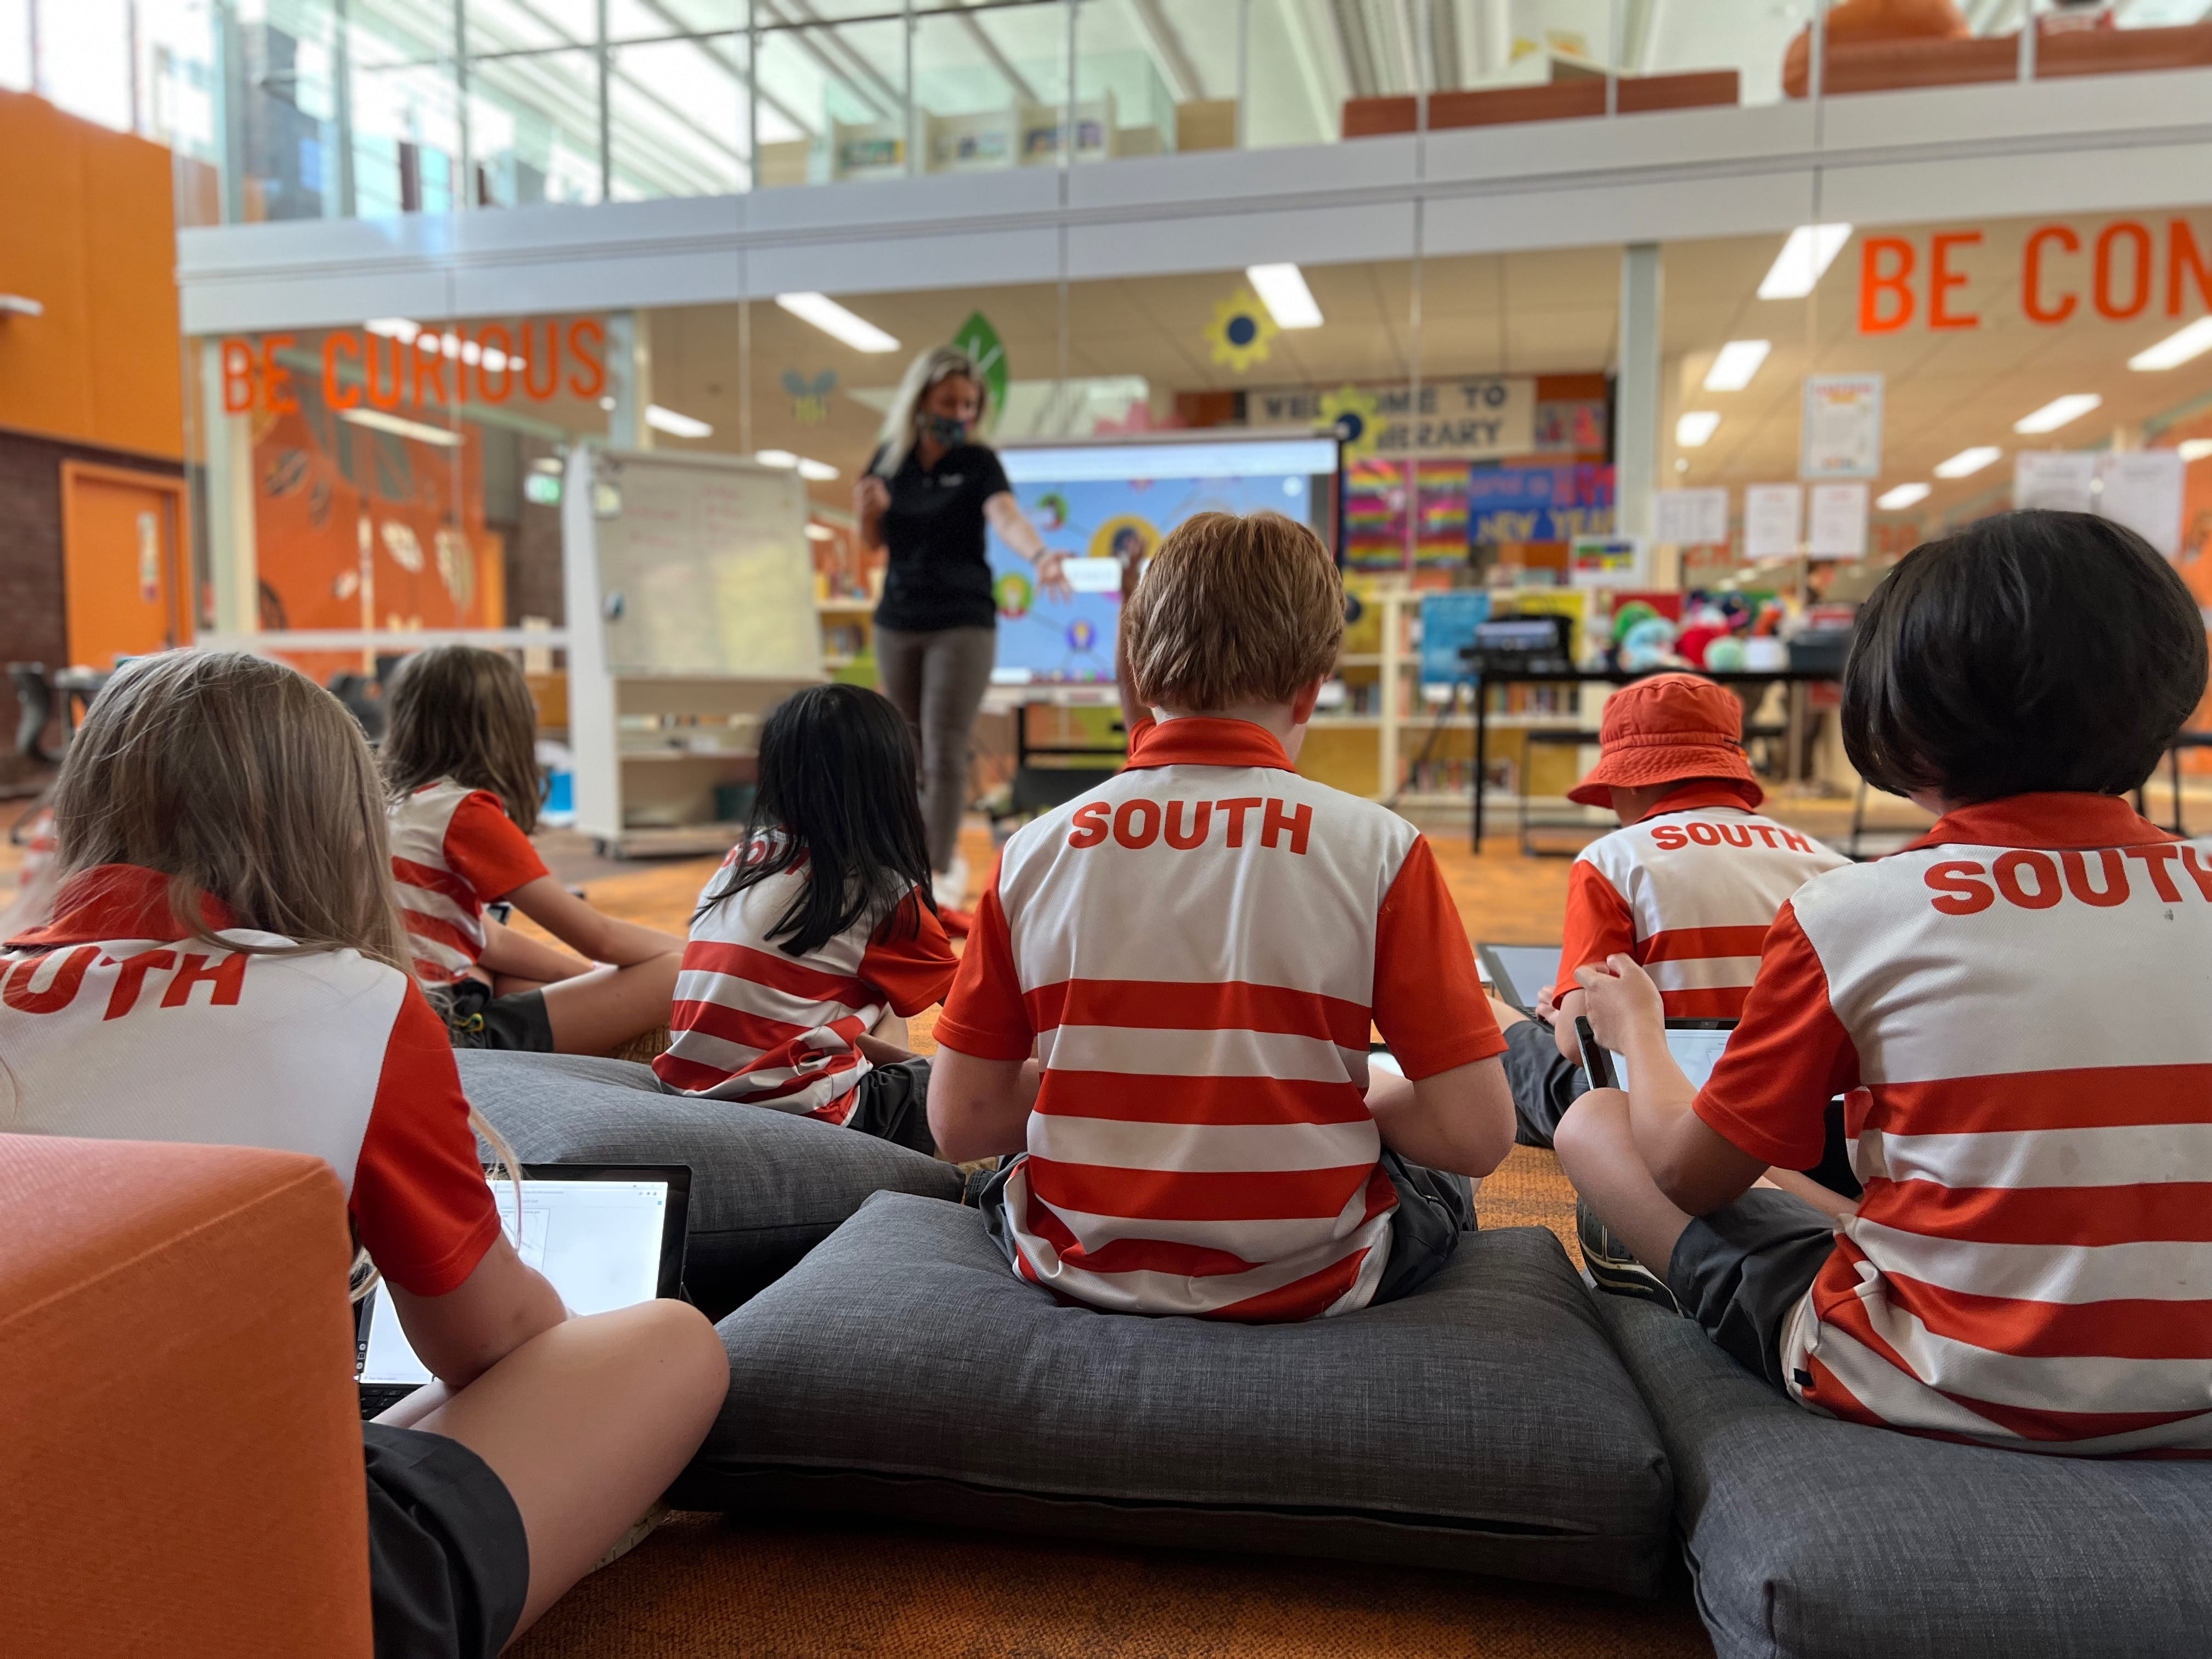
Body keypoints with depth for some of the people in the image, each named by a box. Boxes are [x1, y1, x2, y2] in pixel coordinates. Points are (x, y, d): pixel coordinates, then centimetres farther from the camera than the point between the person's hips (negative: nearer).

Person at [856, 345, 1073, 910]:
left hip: (963, 622, -4)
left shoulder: (978, 463, -7)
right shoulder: (889, 458, 4)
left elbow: (1006, 515, -27)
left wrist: (1039, 554, -48)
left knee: (944, 751, -8)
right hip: (898, 622, 4)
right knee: (911, 751, 12)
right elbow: (874, 542, 11)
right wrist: (868, 511, -12)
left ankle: (939, 873, -2)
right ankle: (941, 851, 29)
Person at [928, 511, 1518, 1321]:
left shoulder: (1036, 850, -10)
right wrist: (1355, 1092, 5)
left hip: (1079, 1270, 2)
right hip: (1308, 1283, -1)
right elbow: (1477, 1134, -14)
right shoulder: (1378, 848, -15)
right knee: (1439, 1174, 31)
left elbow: (958, 1124, -6)